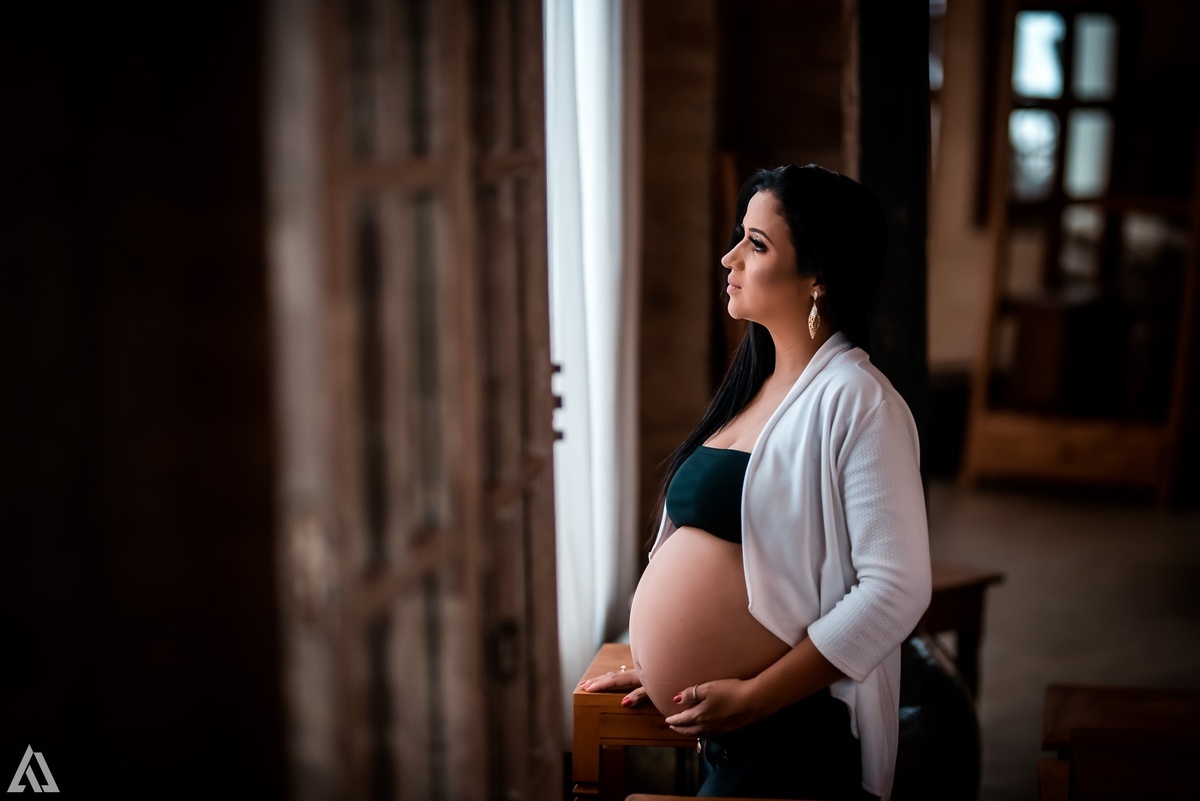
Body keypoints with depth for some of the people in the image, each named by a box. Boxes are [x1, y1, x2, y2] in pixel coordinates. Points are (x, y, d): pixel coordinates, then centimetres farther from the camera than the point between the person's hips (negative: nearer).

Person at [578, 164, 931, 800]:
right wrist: (663, 668, 12)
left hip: (787, 734, -8)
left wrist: (752, 696, -20)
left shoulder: (855, 400, -17)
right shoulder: (758, 384, 9)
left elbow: (895, 589, -23)